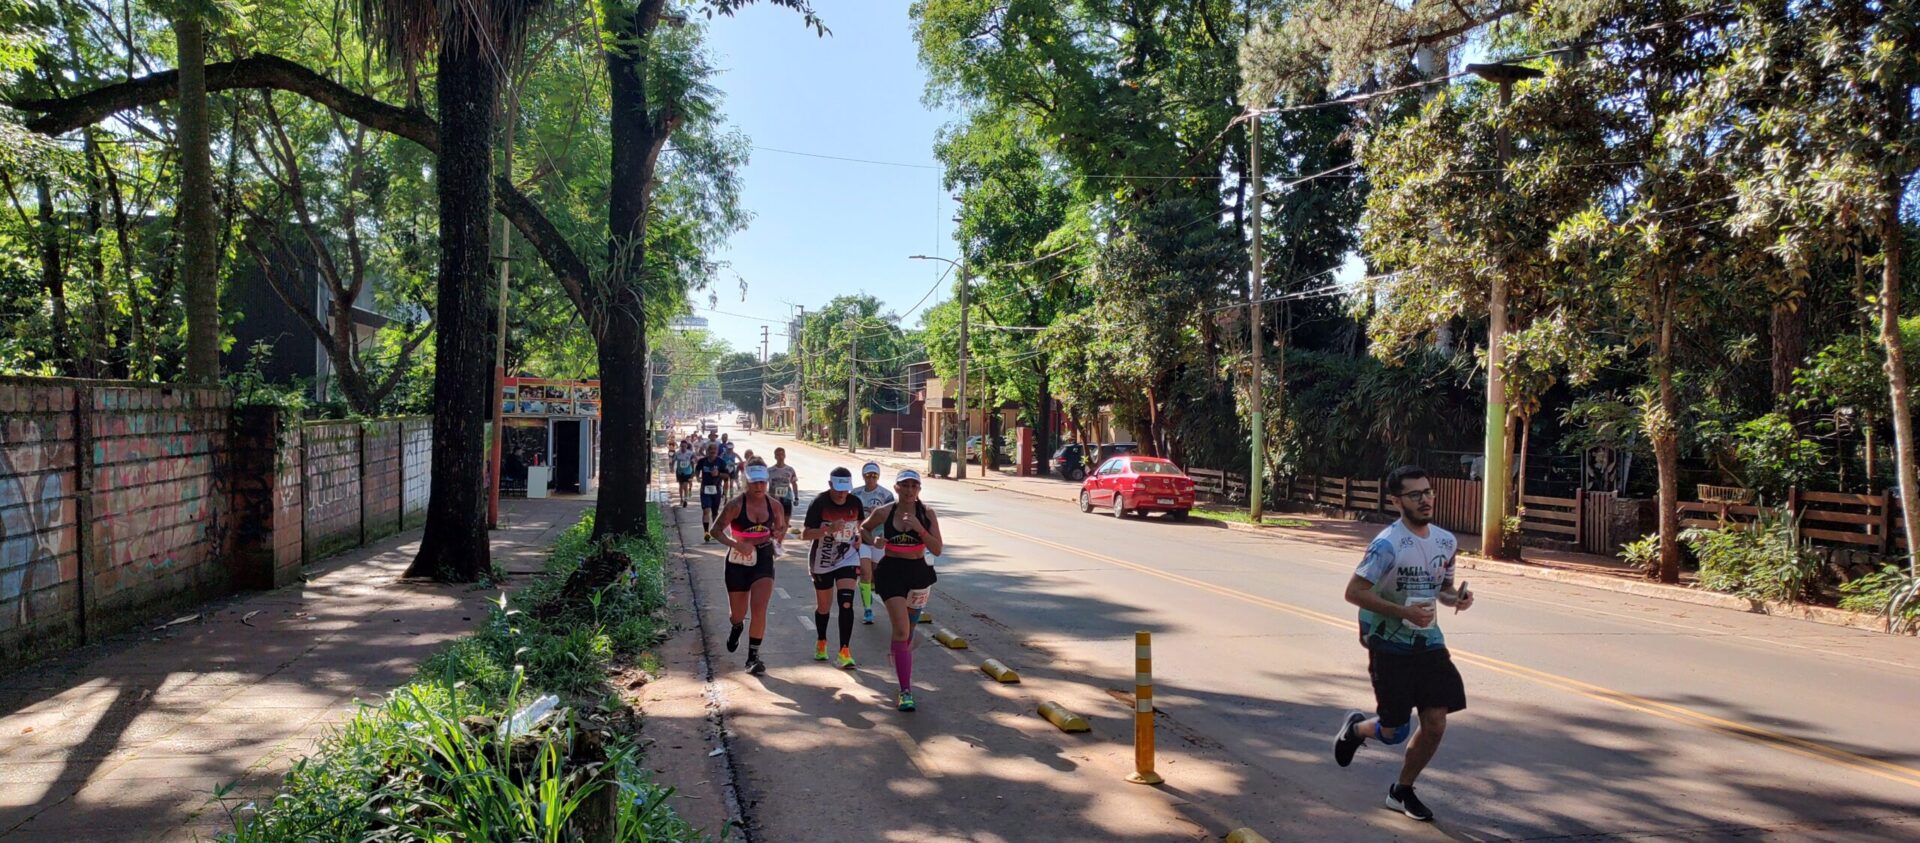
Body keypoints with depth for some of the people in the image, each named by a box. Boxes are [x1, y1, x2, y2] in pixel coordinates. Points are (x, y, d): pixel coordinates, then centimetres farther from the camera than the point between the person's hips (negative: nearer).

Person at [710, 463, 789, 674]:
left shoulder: (774, 506, -3)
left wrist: (777, 535, -8)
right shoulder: (736, 505, -14)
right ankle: (737, 627, 51)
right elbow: (715, 530, -13)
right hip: (737, 562, -1)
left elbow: (782, 528, 15)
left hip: (763, 561, 1)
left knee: (759, 609, -15)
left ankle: (753, 657, -3)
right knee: (737, 614, 13)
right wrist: (736, 545, -27)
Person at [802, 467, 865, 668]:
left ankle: (845, 652, -12)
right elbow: (805, 534, -19)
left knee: (846, 603, -15)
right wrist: (829, 529, -32)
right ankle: (821, 643, 41)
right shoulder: (819, 503, -16)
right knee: (823, 606, 14)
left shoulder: (855, 502, -5)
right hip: (822, 561, -1)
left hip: (848, 559, 1)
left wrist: (859, 537, -5)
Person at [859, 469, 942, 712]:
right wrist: (874, 542, -6)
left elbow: (937, 550, -9)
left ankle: (900, 661, 46)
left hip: (918, 573, 2)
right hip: (891, 572, -2)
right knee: (901, 630, -15)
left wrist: (920, 529, -22)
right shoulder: (884, 513, -4)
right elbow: (864, 529, 14)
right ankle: (906, 690, -14)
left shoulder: (927, 514, -5)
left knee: (908, 629, 17)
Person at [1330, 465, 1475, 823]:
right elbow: (1353, 592, -19)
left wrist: (1457, 598, -5)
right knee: (1394, 732, 1)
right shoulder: (1387, 544, -19)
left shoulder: (1446, 542, 4)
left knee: (1435, 725, 3)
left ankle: (1402, 791, 24)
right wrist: (1402, 611, -27)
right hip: (1390, 647, -6)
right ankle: (1356, 728, 37)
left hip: (1429, 643, 6)